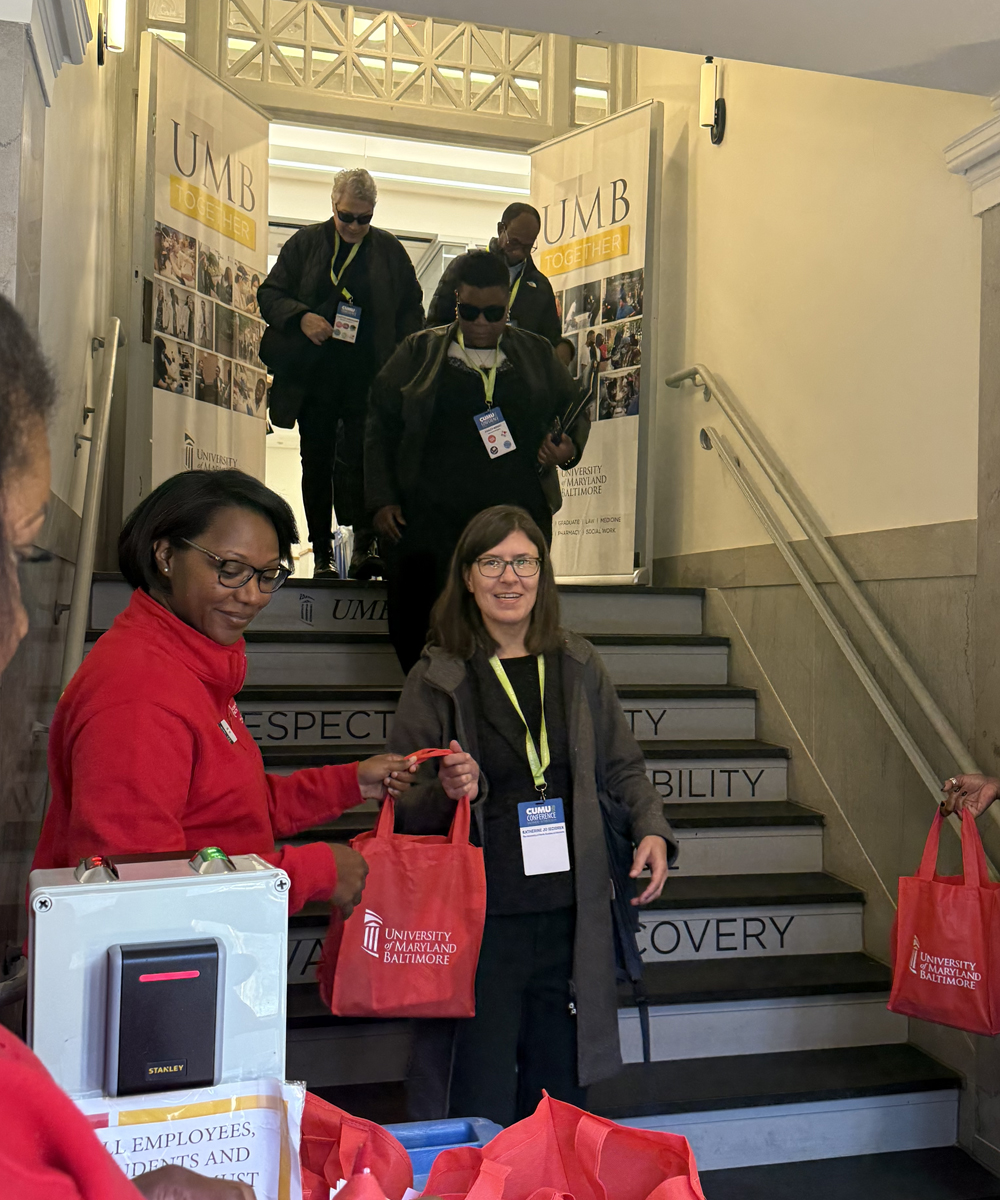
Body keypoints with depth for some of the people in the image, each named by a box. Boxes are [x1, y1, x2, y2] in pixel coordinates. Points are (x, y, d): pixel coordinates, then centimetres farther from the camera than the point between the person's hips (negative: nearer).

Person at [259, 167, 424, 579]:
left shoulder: (390, 250, 10)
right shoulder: (304, 244, 9)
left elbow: (412, 309, 13)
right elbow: (269, 294, 9)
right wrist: (301, 317, -11)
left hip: (370, 377, -1)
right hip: (314, 375, 1)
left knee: (366, 459, -12)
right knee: (317, 463, 5)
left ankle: (366, 545, -12)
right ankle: (322, 553, 12)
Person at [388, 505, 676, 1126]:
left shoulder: (578, 665, 7)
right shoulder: (437, 679, -3)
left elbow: (622, 766, 15)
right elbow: (402, 807, 0)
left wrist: (651, 828, -1)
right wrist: (447, 793, -20)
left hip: (571, 918, 3)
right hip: (481, 922, -3)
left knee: (557, 1108, 16)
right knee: (479, 1119, 3)